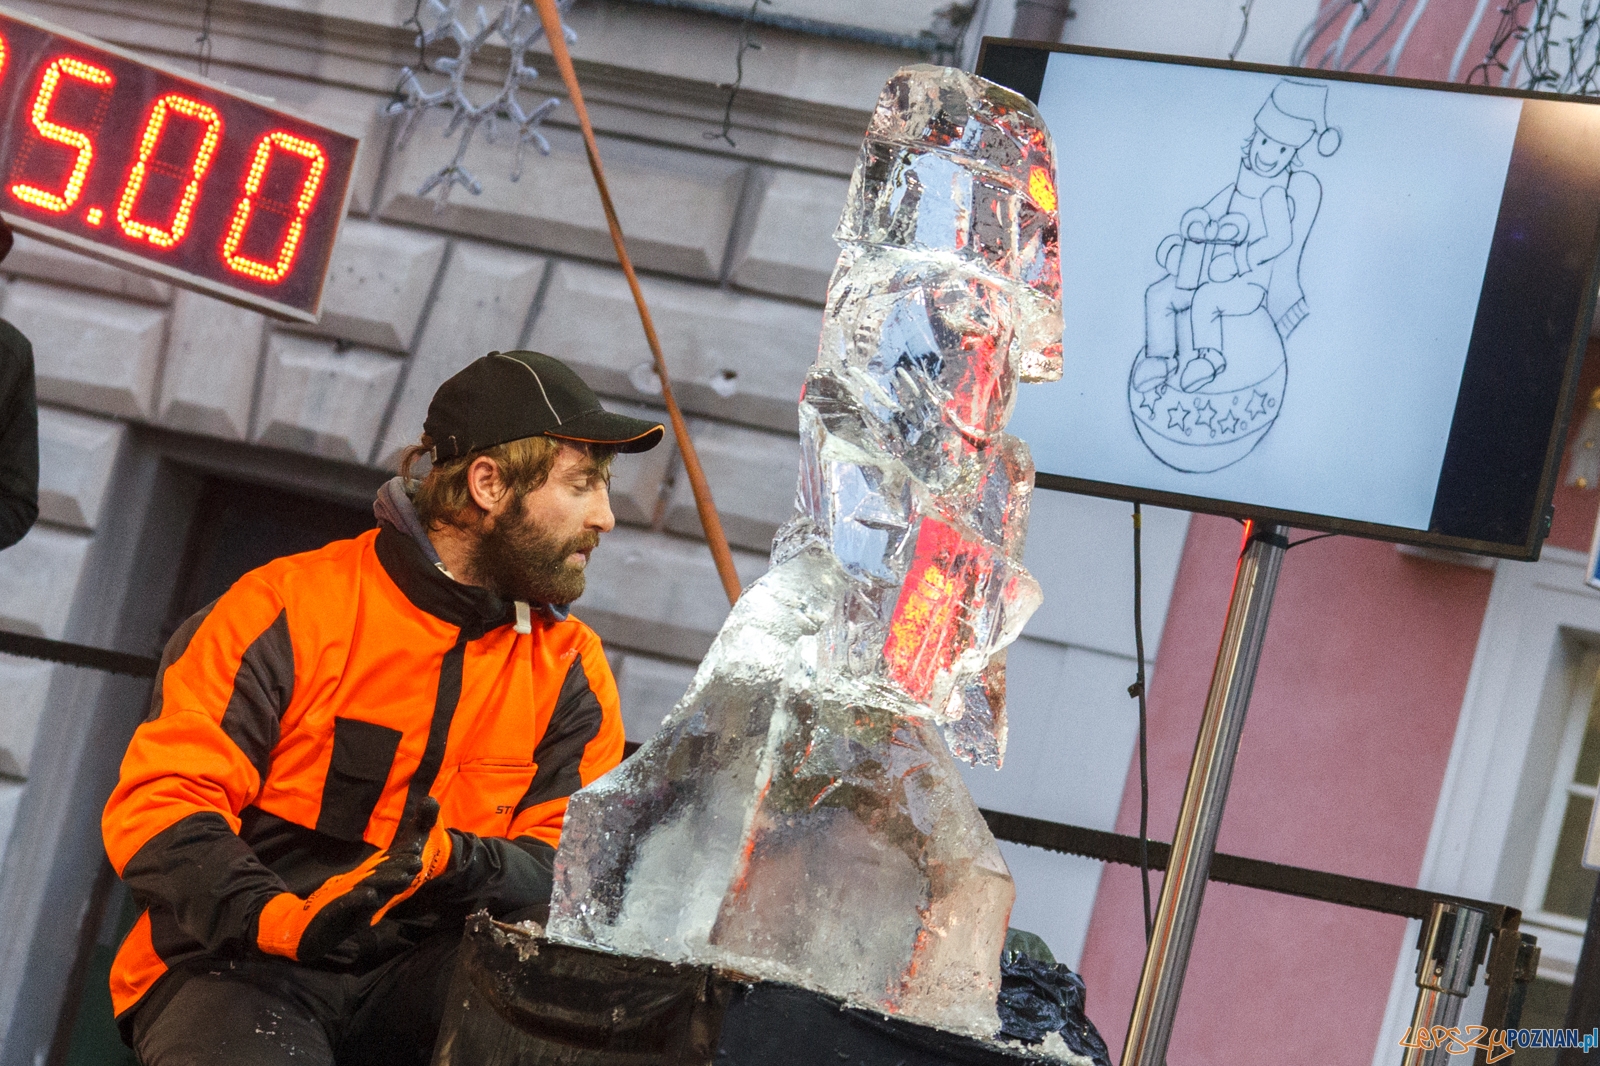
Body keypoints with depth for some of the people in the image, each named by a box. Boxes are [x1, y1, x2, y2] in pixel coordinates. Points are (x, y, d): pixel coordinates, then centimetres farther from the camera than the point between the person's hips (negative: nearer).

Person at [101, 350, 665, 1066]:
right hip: (239, 968, -3)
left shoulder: (571, 670, 8)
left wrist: (457, 864, -25)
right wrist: (273, 916, -31)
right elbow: (158, 801, -10)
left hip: (418, 979, 3)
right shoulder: (292, 608, -5)